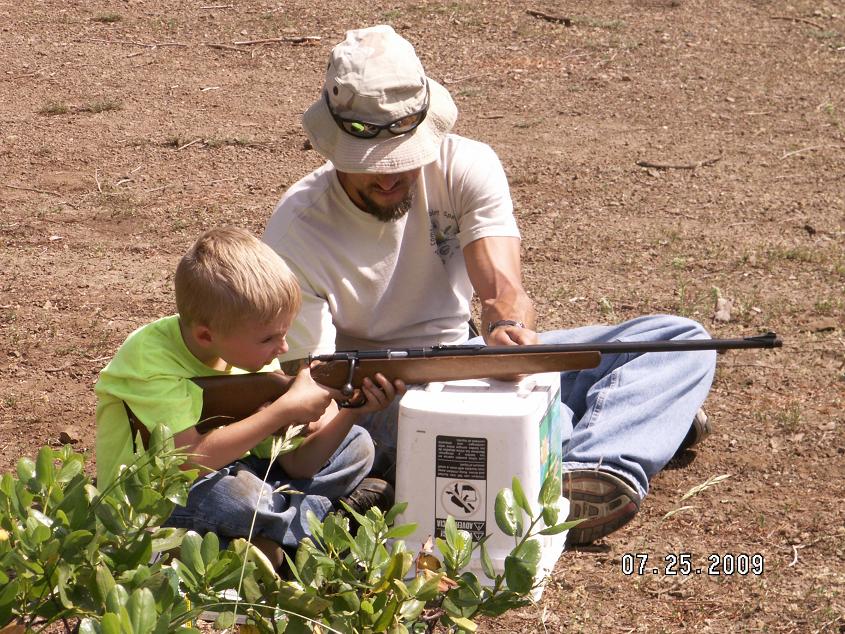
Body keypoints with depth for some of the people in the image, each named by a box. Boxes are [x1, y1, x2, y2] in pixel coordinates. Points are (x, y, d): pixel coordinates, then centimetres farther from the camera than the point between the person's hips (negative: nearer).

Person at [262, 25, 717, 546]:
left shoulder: (465, 167, -9)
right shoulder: (296, 233, -15)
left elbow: (501, 286, -24)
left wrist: (510, 328, -49)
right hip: (381, 398, -4)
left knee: (680, 339, -13)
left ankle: (600, 468, -42)